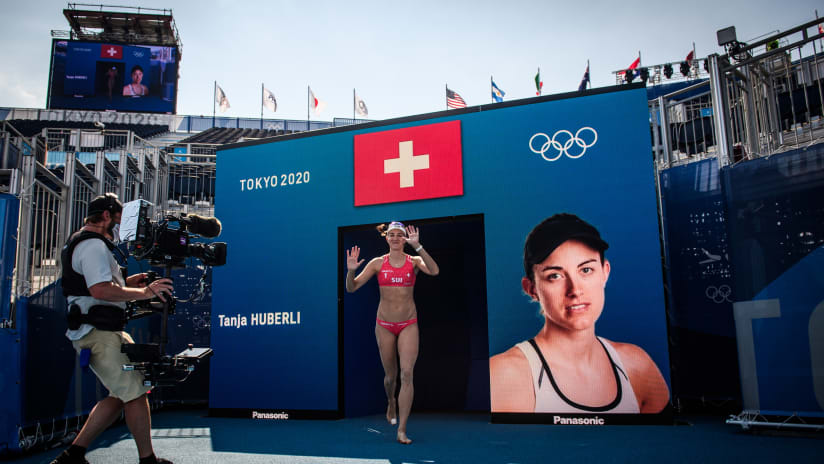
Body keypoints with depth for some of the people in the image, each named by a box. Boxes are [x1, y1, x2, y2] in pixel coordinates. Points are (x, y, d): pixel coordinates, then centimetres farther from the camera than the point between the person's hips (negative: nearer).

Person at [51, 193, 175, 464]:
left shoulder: (78, 244, 22)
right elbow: (101, 290, -26)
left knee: (121, 395, 12)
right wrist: (144, 292, -20)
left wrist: (125, 283, 18)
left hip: (101, 332, 11)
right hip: (99, 333, -11)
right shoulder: (94, 244, -13)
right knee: (135, 393, -6)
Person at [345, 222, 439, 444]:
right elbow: (351, 288, -1)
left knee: (406, 373, -13)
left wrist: (417, 246, -30)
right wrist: (351, 271, -22)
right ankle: (391, 403, 47)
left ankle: (402, 430, -9)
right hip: (384, 325, 1)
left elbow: (434, 271, -23)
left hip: (408, 325, -1)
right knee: (390, 375, 13)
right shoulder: (377, 263, 1)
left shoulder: (414, 261, -1)